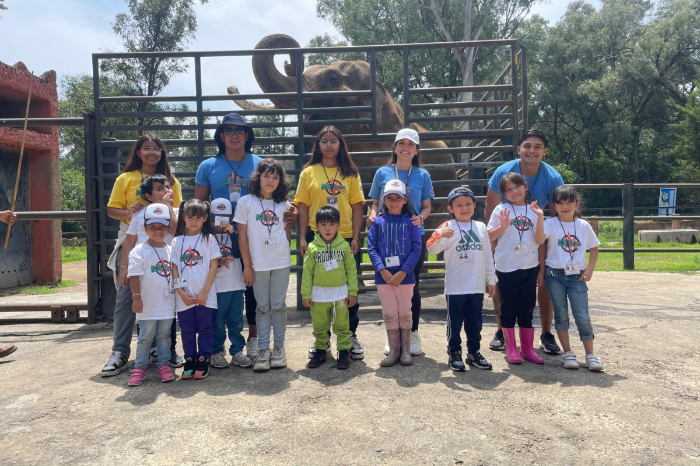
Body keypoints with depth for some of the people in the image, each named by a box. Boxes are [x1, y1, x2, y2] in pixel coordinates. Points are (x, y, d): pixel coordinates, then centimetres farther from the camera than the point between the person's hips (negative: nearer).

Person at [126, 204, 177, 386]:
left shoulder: (170, 250, 7)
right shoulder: (139, 251, -8)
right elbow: (134, 276, -11)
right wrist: (136, 297, -15)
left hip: (167, 303, 4)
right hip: (148, 304, -4)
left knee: (164, 335, 12)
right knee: (145, 337, 6)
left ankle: (164, 364, 22)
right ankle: (140, 367, 17)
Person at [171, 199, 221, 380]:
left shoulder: (209, 239, 2)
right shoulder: (177, 241, 7)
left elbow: (214, 265, -2)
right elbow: (174, 268, 4)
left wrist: (205, 291, -9)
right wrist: (181, 292, -6)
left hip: (205, 295, -2)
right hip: (184, 296, 2)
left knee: (204, 329, 4)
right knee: (187, 330, 9)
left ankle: (203, 362, 14)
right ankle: (189, 362, 20)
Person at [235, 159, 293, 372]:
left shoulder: (283, 204, 6)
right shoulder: (246, 202, -1)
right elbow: (242, 236, -2)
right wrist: (247, 266, -4)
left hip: (281, 263, 2)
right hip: (258, 264, -1)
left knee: (279, 306, 6)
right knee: (263, 307, 6)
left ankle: (279, 347, 18)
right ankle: (263, 350, 14)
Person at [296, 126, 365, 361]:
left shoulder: (350, 173, 7)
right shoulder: (309, 172, 5)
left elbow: (357, 207, 4)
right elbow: (303, 207, 3)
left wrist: (356, 237, -4)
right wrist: (302, 238, -4)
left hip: (346, 238, 0)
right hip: (317, 237, 0)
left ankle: (351, 337, 23)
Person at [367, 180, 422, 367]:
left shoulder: (410, 222, 0)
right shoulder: (377, 222, 3)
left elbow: (417, 249, -5)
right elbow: (371, 248, -1)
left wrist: (403, 272, -14)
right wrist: (382, 271, -14)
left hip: (405, 276, -1)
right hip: (383, 276, 1)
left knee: (405, 313, 9)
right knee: (389, 314, 8)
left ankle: (405, 350, 22)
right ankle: (393, 350, 20)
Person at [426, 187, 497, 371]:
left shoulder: (480, 227, 9)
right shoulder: (448, 228, -5)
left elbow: (487, 255, 13)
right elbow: (431, 249, -16)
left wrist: (491, 279, 13)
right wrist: (440, 235, -34)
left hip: (477, 287, 4)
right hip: (455, 287, -4)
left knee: (475, 322, 14)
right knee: (455, 322, 6)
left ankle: (474, 352, 28)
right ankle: (454, 353, 20)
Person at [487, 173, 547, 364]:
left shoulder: (533, 210, 6)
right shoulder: (501, 210, -2)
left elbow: (540, 240, -3)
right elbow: (489, 236, -4)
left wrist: (540, 218, -14)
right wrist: (503, 226, -20)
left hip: (530, 268, 3)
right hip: (507, 268, -2)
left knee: (527, 309, 11)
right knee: (508, 309, 6)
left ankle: (527, 348, 22)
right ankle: (511, 349, 18)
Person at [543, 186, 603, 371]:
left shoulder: (583, 225, 5)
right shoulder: (551, 224, -3)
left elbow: (594, 248, 15)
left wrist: (589, 269, 5)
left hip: (577, 276, 1)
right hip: (555, 275, -1)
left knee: (582, 316, -1)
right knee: (561, 315, 5)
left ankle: (590, 354, 11)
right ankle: (567, 353, 16)